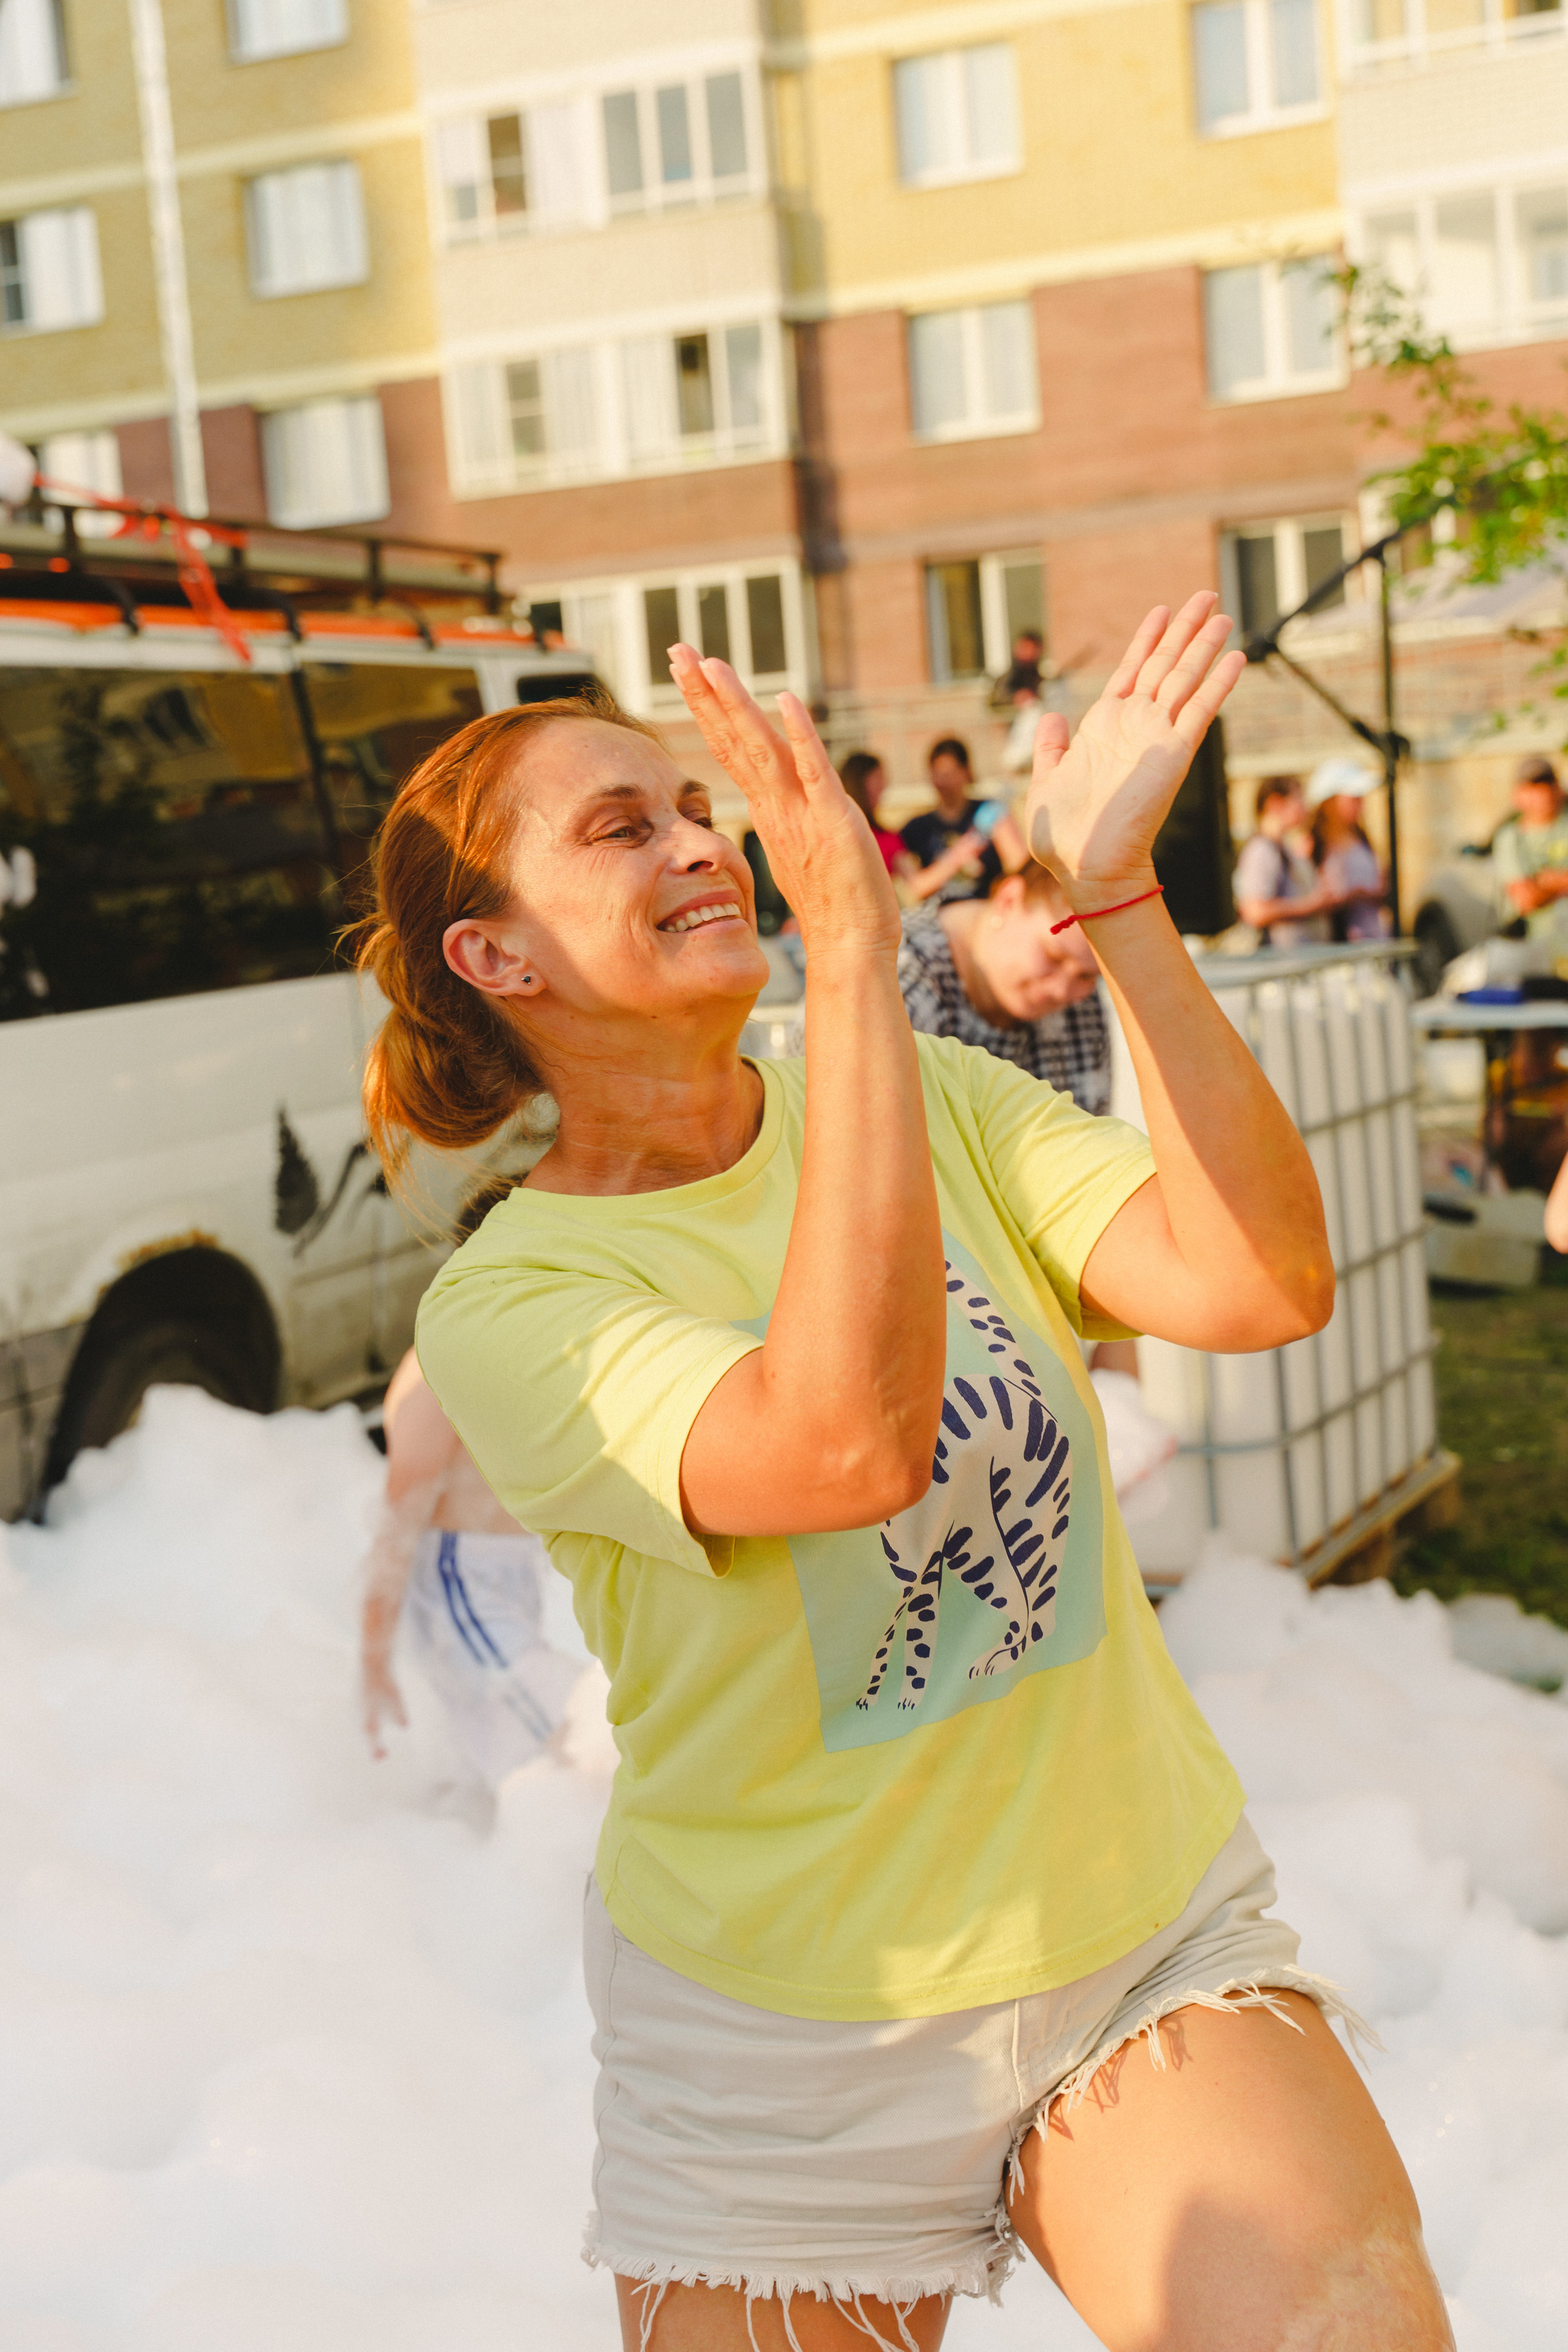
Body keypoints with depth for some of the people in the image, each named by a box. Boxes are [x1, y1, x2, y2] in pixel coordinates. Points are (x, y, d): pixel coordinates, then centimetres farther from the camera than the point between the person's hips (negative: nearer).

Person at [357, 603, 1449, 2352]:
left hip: (1155, 1942, 3)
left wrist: (1115, 889, -22)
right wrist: (852, 944, -37)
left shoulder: (936, 1097, -1)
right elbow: (847, 1443, -35)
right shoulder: (506, 1306, -16)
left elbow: (1261, 1286, -16)